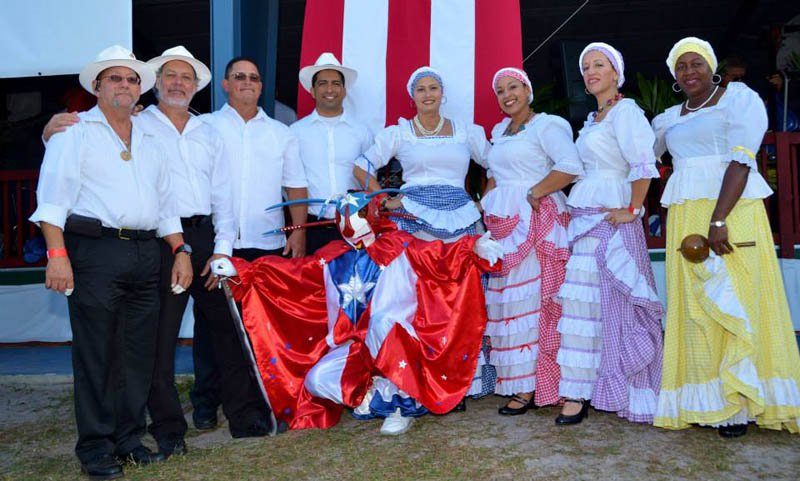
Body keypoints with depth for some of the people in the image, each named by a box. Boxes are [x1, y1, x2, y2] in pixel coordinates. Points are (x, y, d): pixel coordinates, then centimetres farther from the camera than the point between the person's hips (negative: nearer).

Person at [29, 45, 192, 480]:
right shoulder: (75, 132, 4)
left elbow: (165, 204, 22)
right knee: (95, 353, -1)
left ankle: (128, 438, 20)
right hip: (96, 252, -5)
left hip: (146, 254, 5)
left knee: (138, 353, 8)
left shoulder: (149, 141, 21)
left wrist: (180, 251, 12)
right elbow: (53, 197, -5)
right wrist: (57, 254, -15)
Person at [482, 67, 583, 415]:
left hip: (534, 222, -8)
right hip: (504, 223, 8)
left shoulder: (546, 125, -5)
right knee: (506, 299, 7)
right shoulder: (499, 131, 20)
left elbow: (571, 166, -19)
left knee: (529, 300, -7)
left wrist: (533, 193, -16)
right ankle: (516, 381, 14)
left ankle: (530, 386, -1)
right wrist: (485, 201, 12)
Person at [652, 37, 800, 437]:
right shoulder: (669, 118, 19)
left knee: (737, 301, -5)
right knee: (694, 304, 2)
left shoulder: (739, 97, 1)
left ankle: (738, 401, 1)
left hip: (732, 211, -5)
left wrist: (719, 221, -21)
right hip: (685, 218, 5)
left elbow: (741, 160, -12)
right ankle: (708, 399, 8)